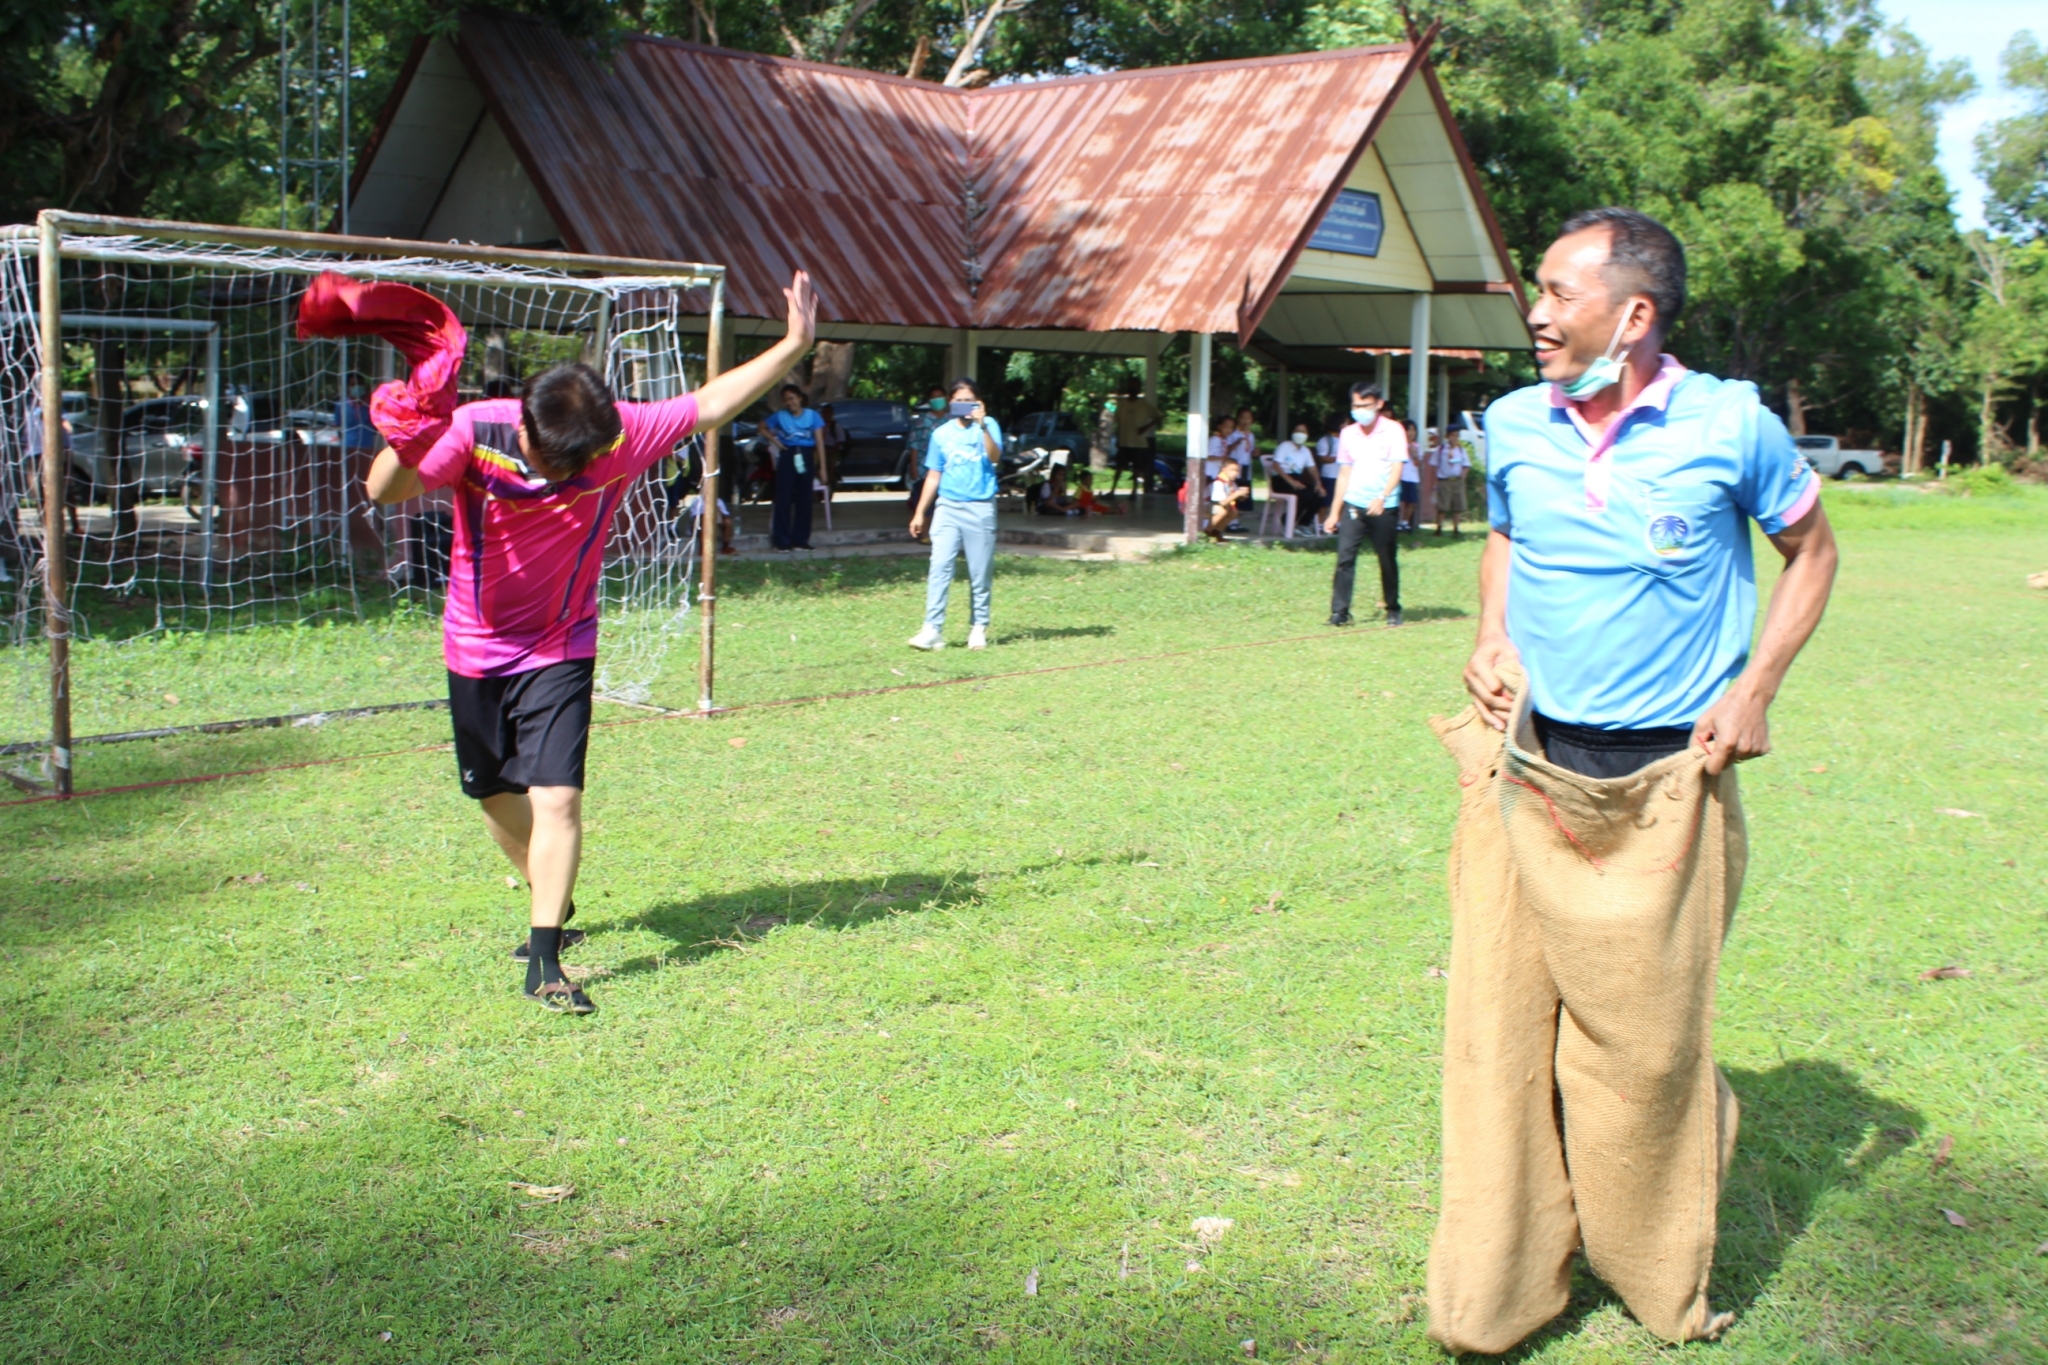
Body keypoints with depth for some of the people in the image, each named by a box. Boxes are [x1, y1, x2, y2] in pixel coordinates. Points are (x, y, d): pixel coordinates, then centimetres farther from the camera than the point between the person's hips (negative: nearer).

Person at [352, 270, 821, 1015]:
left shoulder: (622, 436, -19)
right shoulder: (475, 430, -22)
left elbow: (709, 403, -8)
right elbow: (384, 492, -27)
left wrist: (793, 345, -11)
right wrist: (408, 444, -48)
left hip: (561, 648, -1)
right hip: (476, 647, 1)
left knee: (556, 797, -14)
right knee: (495, 796, 14)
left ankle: (544, 960, -7)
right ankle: (554, 906, 39)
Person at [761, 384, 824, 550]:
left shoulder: (812, 416, 3)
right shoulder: (780, 416, 5)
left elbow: (819, 441, 0)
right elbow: (763, 428, 19)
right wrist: (774, 441, 3)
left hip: (806, 457, 0)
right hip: (787, 457, 0)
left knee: (804, 499, 3)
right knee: (784, 499, -4)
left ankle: (801, 540, 10)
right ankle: (782, 541, -1)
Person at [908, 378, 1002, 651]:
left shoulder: (987, 425, 1)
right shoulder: (942, 434, 10)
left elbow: (995, 458, -17)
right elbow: (933, 476, 15)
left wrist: (982, 425, -27)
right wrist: (919, 513, 12)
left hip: (980, 508, -2)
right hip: (947, 507, 2)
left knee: (980, 572, 3)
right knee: (939, 567, -10)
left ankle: (979, 628, 15)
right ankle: (932, 629, -13)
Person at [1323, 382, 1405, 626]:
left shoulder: (1393, 430, -3)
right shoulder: (1347, 434, 10)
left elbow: (1396, 469, -11)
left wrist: (1382, 498, -27)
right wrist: (1334, 512, 12)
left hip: (1382, 507, -3)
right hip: (1352, 505, 3)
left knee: (1387, 560, 6)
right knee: (1344, 556, -9)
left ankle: (1393, 610, 21)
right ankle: (1339, 611, -8)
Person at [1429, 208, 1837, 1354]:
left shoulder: (1731, 424, -8)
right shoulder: (1516, 425, 3)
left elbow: (1814, 551, 8)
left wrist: (1754, 689, -3)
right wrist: (1491, 642, 5)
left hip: (1663, 784, -3)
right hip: (1525, 772, 3)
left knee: (1647, 1040, 5)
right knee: (1501, 1023, 3)